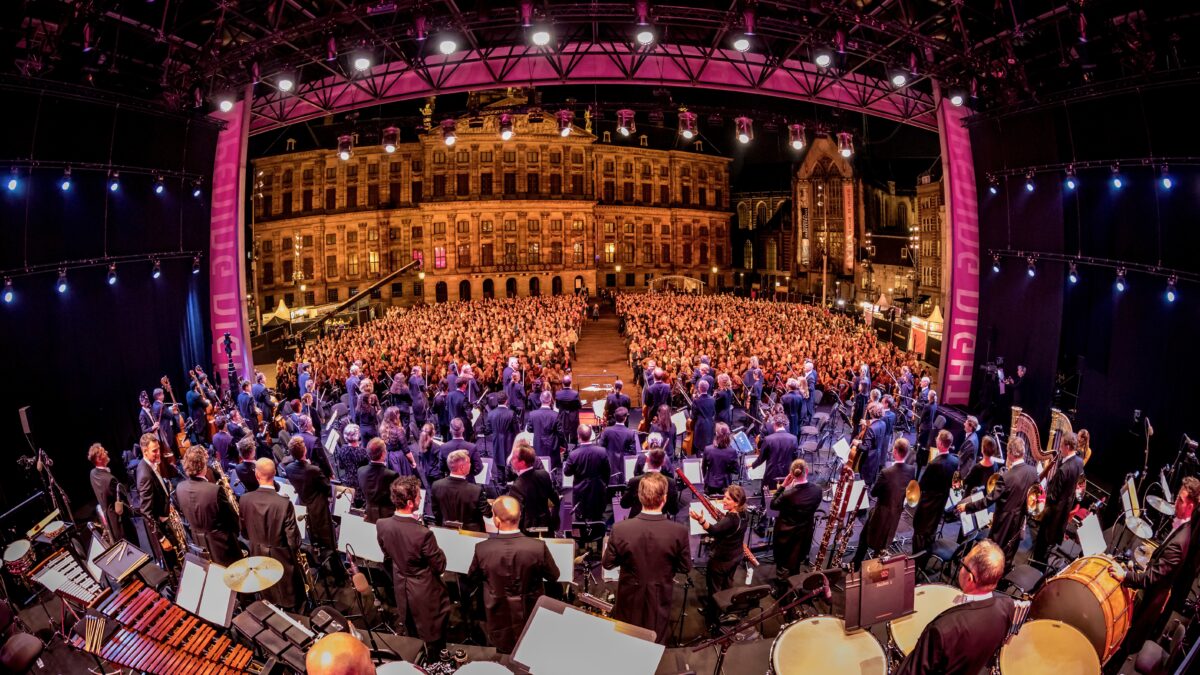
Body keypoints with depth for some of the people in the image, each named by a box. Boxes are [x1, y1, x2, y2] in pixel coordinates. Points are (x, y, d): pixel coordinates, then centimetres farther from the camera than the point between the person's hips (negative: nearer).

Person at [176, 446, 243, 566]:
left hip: (199, 544, 6)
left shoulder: (180, 488, -10)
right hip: (221, 544, -6)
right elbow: (232, 518, -17)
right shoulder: (214, 490, -29)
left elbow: (184, 513, 8)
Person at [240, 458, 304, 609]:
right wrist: (295, 548, 1)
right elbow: (293, 538, -21)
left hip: (257, 556, 4)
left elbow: (244, 532, -1)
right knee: (289, 601, 19)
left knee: (268, 600, 28)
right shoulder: (284, 503, -29)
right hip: (281, 557, -4)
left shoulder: (245, 499, -16)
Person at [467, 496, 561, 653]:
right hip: (531, 616, 0)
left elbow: (472, 579, -3)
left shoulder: (482, 549, -24)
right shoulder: (538, 547, -26)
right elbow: (554, 577, -8)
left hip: (498, 618, 1)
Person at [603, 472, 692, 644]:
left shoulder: (620, 529, -24)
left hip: (630, 596, 0)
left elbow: (607, 563, -9)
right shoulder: (679, 531, -24)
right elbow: (685, 568, -9)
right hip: (660, 597, 0)